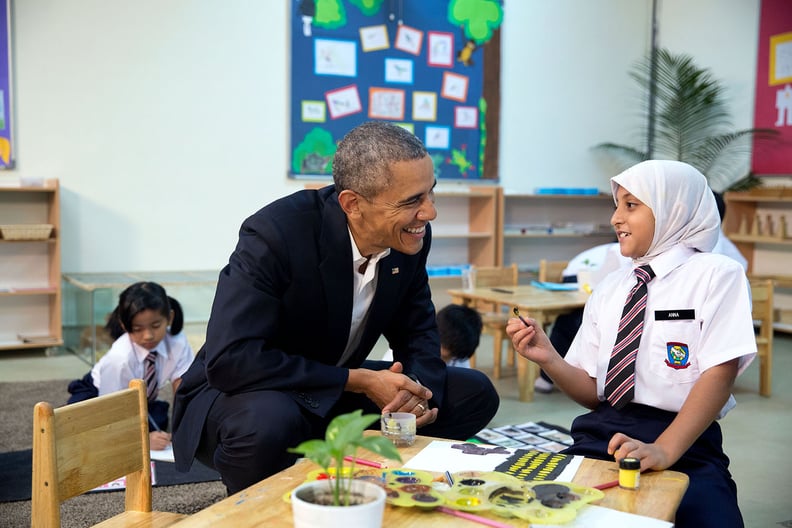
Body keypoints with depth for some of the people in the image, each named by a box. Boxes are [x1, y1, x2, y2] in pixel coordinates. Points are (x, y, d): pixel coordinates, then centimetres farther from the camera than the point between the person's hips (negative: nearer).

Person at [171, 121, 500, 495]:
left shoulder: (410, 237, -9)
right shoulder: (274, 235, -27)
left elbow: (418, 331, 5)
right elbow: (230, 360, -32)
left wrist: (417, 387, -19)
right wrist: (359, 381, -29)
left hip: (337, 391, 6)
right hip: (243, 394, -6)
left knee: (475, 394, -1)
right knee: (269, 423, -40)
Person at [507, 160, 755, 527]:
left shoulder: (716, 275, 1)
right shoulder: (608, 289, 15)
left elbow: (720, 374, -10)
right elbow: (593, 392, 14)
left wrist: (663, 450, -23)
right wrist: (548, 360, -6)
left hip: (685, 445, -4)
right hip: (601, 436, 4)